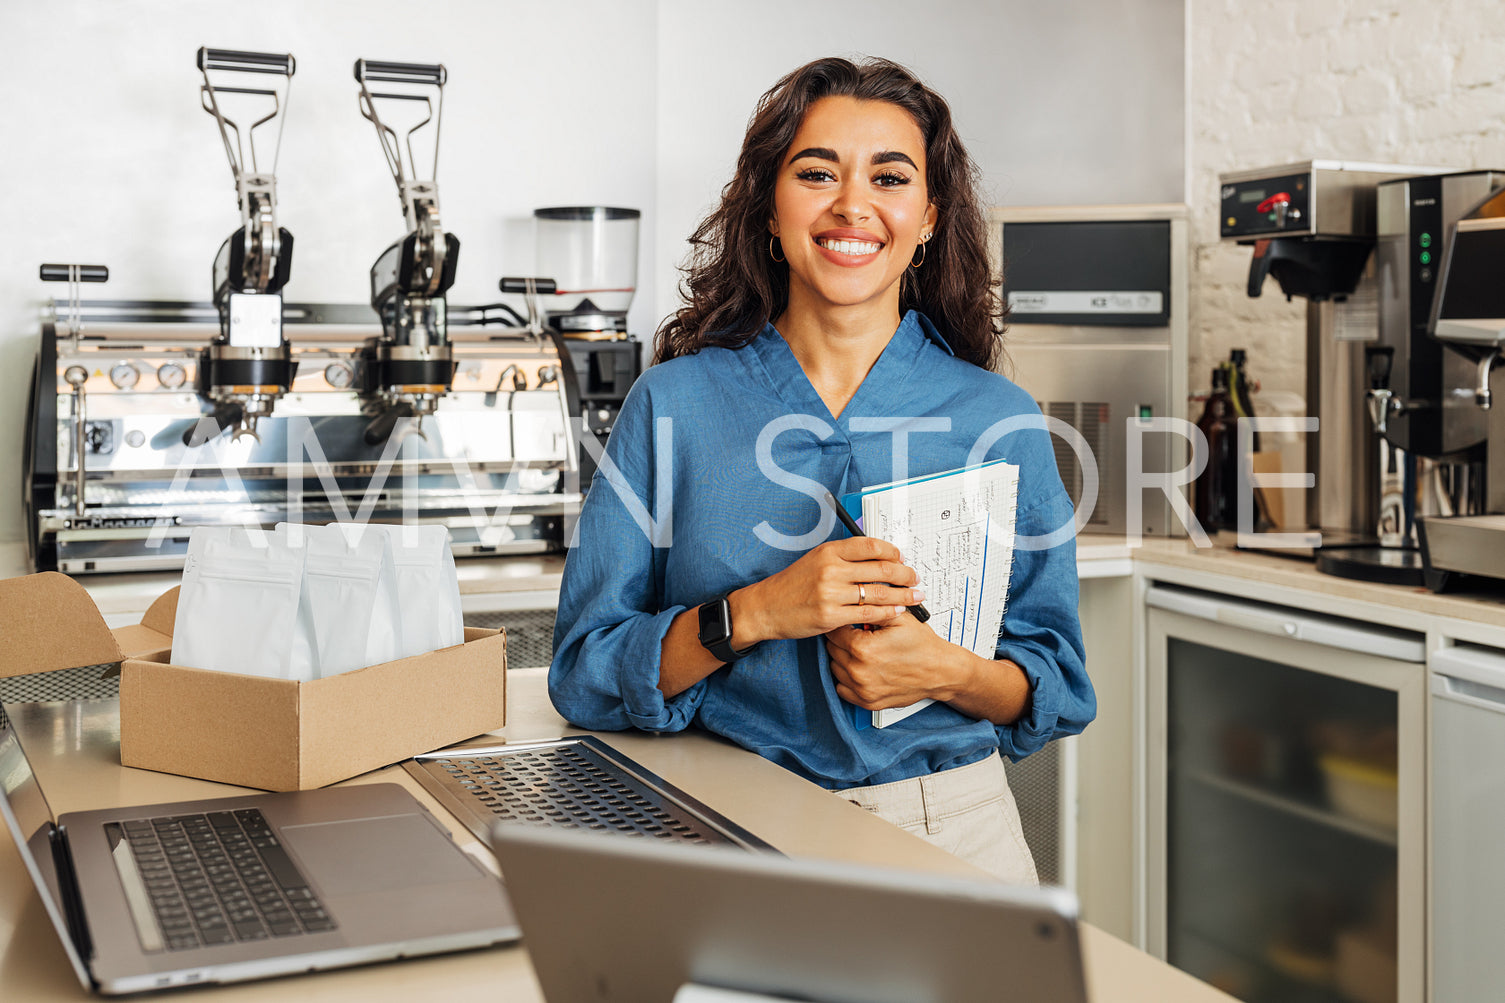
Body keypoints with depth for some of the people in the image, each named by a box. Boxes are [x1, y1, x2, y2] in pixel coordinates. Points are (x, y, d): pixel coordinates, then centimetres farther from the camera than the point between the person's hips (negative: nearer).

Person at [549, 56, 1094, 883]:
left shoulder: (998, 420, 6)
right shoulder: (673, 404, 3)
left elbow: (1058, 691, 11)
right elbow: (584, 676, 1)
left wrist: (947, 673, -10)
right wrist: (756, 613, -14)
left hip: (949, 827, 2)